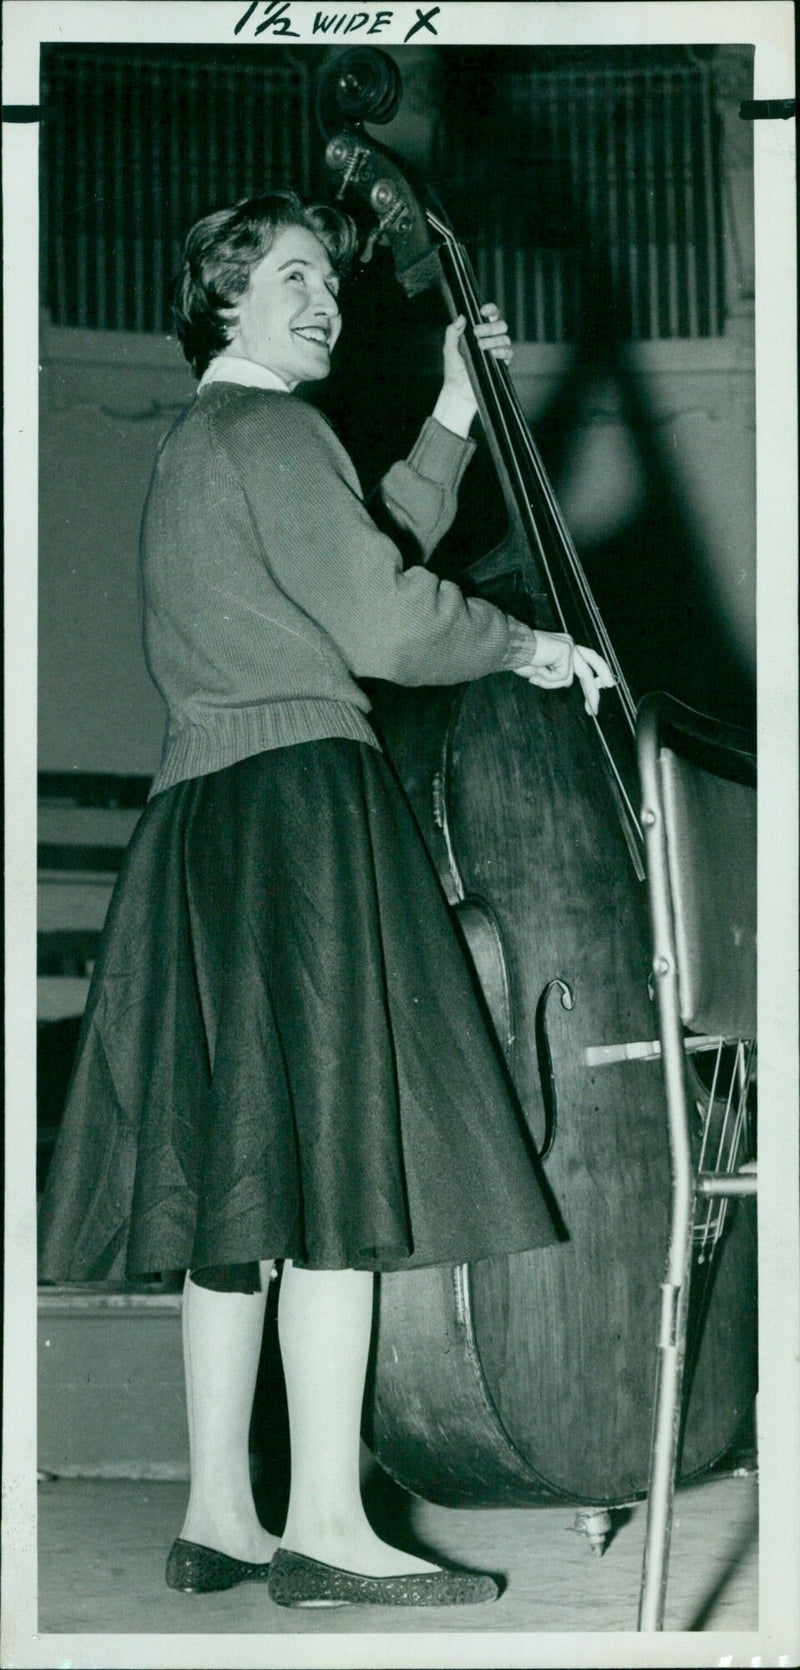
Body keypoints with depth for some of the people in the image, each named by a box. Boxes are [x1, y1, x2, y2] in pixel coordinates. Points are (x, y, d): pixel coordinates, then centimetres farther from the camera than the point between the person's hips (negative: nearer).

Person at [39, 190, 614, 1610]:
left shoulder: (191, 448, 25)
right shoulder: (267, 427, -5)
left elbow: (371, 550, 30)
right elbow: (385, 621, -11)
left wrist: (454, 414, 27)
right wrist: (530, 648, 4)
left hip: (204, 813, 10)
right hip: (301, 795, -10)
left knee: (240, 1173, 7)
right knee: (340, 1166, -12)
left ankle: (217, 1518, 8)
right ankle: (326, 1524, -13)